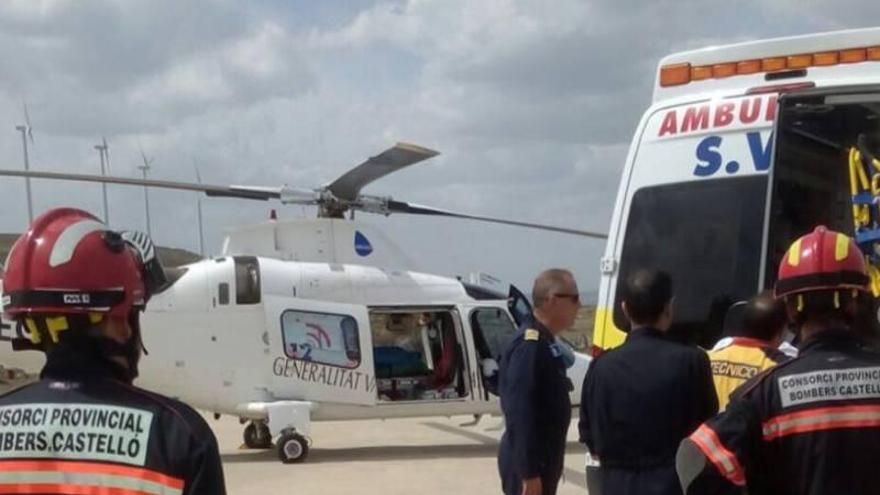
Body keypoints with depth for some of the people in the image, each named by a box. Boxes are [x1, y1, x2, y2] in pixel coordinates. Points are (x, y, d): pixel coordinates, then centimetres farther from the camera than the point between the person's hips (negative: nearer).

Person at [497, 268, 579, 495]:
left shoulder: (544, 342, 11)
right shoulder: (529, 345, -20)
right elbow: (520, 412, -25)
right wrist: (529, 473, -25)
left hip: (542, 459, 10)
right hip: (529, 464, -10)